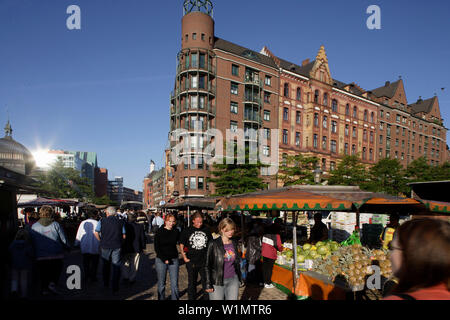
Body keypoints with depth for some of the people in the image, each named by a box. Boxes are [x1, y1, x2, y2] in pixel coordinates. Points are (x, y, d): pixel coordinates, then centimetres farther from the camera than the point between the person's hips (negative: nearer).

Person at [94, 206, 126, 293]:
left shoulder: (102, 221, -2)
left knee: (106, 265, 20)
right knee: (116, 266, 6)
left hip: (105, 246, 1)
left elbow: (96, 233, -7)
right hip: (117, 247, -1)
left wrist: (101, 241, 7)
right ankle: (115, 287, 7)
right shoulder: (120, 222, -2)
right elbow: (124, 236, -2)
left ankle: (106, 284, 33)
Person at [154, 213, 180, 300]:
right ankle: (161, 298, 26)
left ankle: (175, 298, 13)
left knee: (175, 284, 0)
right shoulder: (159, 231, -4)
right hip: (161, 260, -1)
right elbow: (156, 248, -4)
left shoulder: (176, 231, 2)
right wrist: (164, 259, -11)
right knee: (161, 284, 9)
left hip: (174, 260, 1)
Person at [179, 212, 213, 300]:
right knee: (192, 283, 12)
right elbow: (181, 244, 5)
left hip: (205, 261, 1)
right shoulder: (187, 230, -1)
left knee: (206, 282, 8)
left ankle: (207, 298, 22)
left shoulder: (206, 230, 3)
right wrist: (184, 257, -2)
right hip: (191, 262, -1)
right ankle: (191, 298, 27)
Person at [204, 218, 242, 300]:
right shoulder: (214, 244, -10)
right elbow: (207, 265, -7)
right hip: (217, 282, -4)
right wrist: (208, 284, -9)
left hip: (233, 281, 4)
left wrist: (240, 279, 14)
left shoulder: (234, 243, 5)